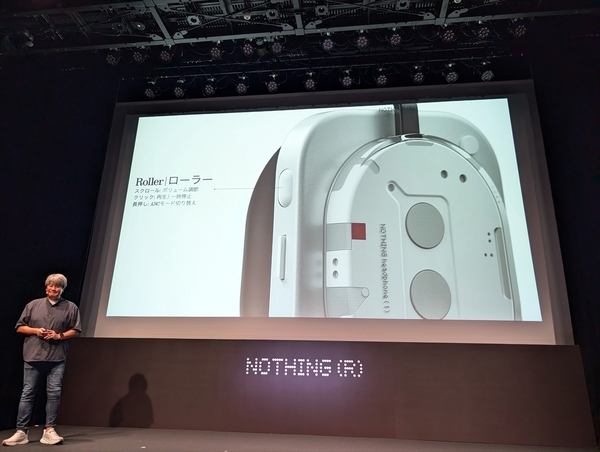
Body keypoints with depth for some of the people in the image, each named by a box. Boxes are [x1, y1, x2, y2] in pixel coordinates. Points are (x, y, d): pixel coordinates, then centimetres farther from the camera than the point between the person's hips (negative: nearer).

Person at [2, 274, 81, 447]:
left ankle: (49, 431, 7)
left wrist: (59, 336, -11)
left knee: (54, 393, -2)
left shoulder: (71, 307, 5)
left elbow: (75, 330, 4)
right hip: (33, 356, 1)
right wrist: (35, 330, -8)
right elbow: (20, 327, 10)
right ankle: (21, 432, 13)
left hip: (57, 358, -1)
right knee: (27, 393, 5)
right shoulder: (33, 305, 8)